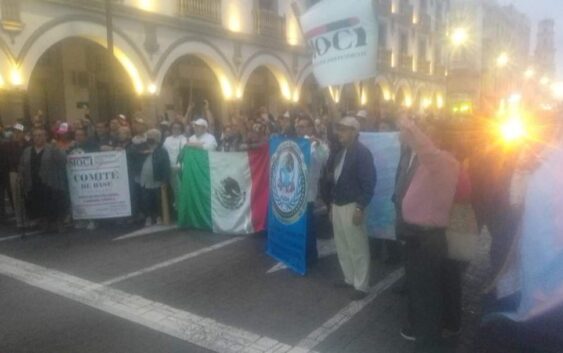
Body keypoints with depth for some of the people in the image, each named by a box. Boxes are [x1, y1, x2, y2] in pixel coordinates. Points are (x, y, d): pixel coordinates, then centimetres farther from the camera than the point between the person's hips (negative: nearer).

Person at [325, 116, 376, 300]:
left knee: (357, 247, 2)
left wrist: (360, 208, -20)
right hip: (337, 205, 8)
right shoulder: (339, 152, 12)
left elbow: (368, 182, -16)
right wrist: (331, 203, 12)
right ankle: (349, 278, 31)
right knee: (342, 246, 16)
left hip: (351, 206, -8)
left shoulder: (362, 153, -12)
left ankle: (361, 286, 13)